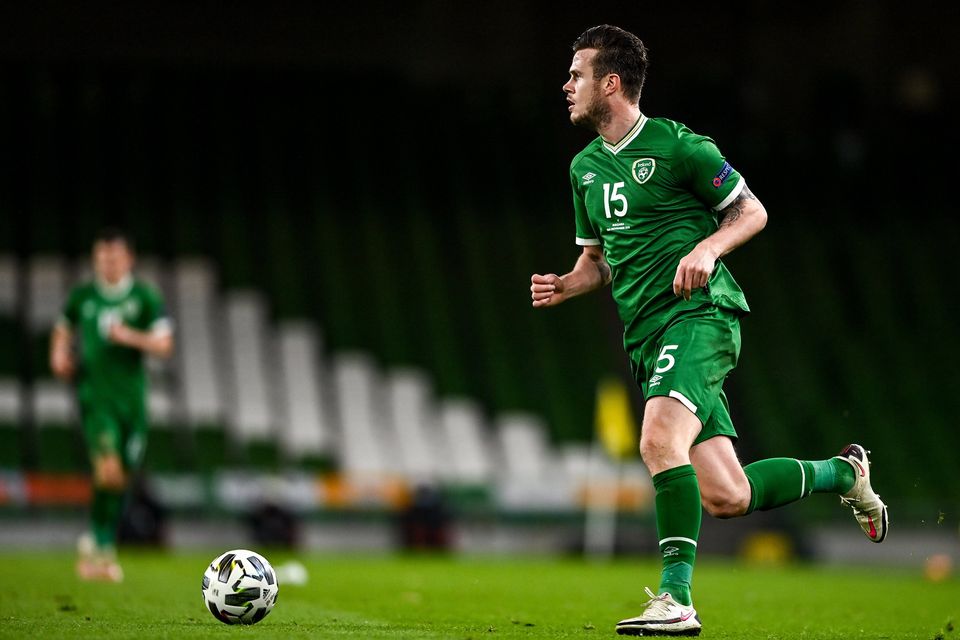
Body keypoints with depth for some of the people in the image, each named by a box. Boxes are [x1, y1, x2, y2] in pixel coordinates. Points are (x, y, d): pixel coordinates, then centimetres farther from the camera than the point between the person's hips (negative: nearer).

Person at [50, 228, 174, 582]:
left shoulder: (144, 298, 1)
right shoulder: (82, 297, 6)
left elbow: (164, 344, -3)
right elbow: (63, 330, 24)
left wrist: (131, 337, -18)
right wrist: (59, 356, 6)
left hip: (130, 396, 1)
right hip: (94, 393, -1)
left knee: (122, 478, 8)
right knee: (109, 468, -21)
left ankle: (104, 550, 24)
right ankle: (98, 542, -7)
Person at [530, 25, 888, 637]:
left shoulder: (677, 145, -6)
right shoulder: (585, 167, 17)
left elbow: (753, 212, 1)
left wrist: (707, 247, -17)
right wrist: (567, 285, 6)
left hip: (700, 312, -7)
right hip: (648, 335, 7)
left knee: (659, 439, -30)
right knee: (726, 497, 1)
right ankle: (843, 472, 27)